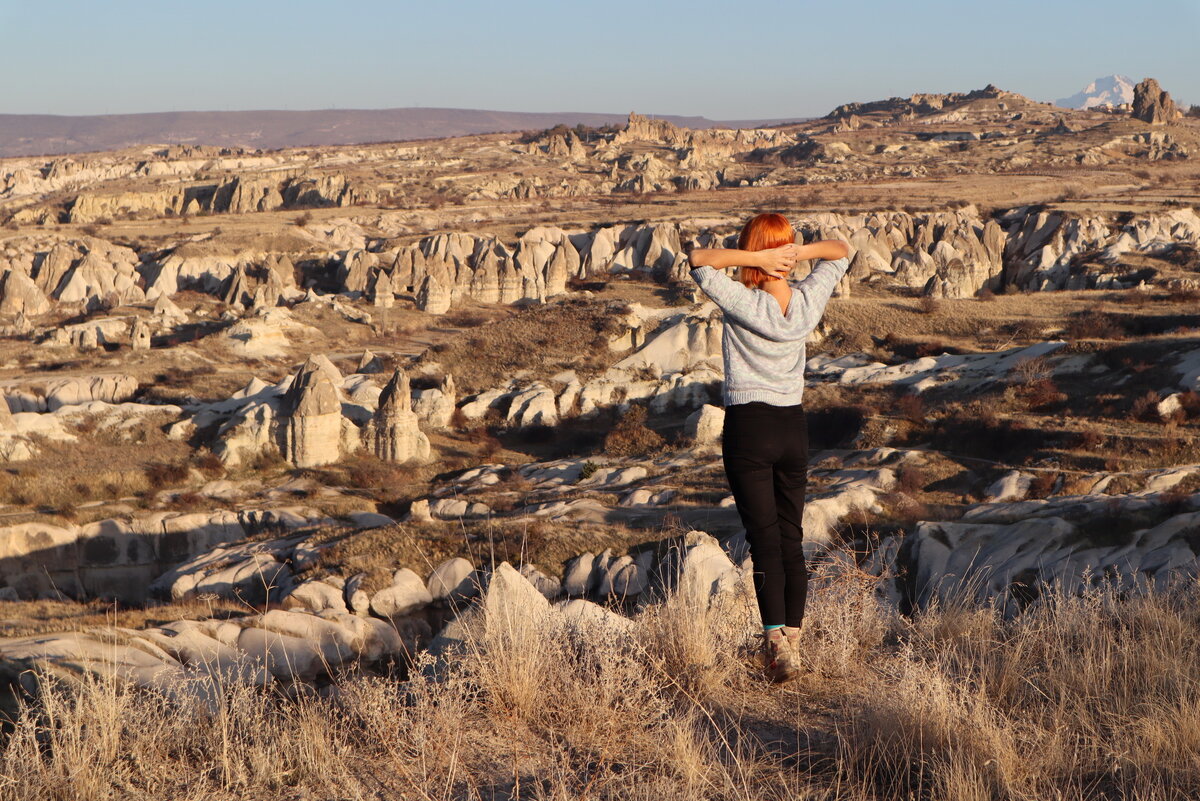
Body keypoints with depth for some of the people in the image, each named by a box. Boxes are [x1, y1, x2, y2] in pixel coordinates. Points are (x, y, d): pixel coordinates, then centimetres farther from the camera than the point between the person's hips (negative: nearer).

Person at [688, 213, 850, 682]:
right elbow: (841, 253, 13)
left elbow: (697, 258, -11)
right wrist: (799, 251, -8)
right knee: (791, 538, 11)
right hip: (793, 427, 4)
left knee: (765, 539, -5)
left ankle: (776, 642, -16)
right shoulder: (808, 302, -2)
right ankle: (792, 640, 15)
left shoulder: (743, 305, -15)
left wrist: (756, 257, -19)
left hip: (748, 426, -4)